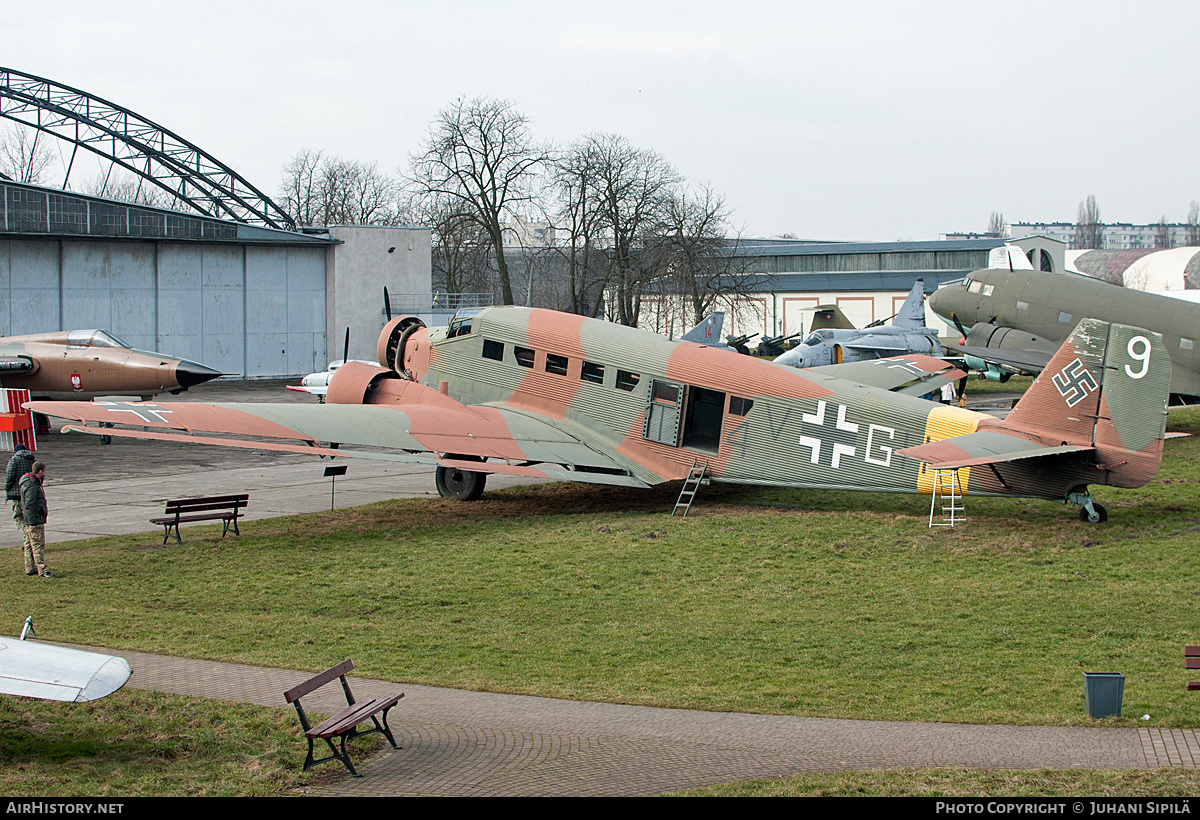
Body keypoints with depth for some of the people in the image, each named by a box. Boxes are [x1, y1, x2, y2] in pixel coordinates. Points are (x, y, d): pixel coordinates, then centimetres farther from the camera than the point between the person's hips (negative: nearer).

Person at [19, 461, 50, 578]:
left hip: (30, 522, 11)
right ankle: (42, 570, -9)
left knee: (29, 545, 15)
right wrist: (32, 522, -23)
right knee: (38, 546, -9)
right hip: (35, 521, -11)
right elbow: (29, 505, -22)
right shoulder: (32, 485, -18)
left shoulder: (34, 482, 13)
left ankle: (30, 569, 22)